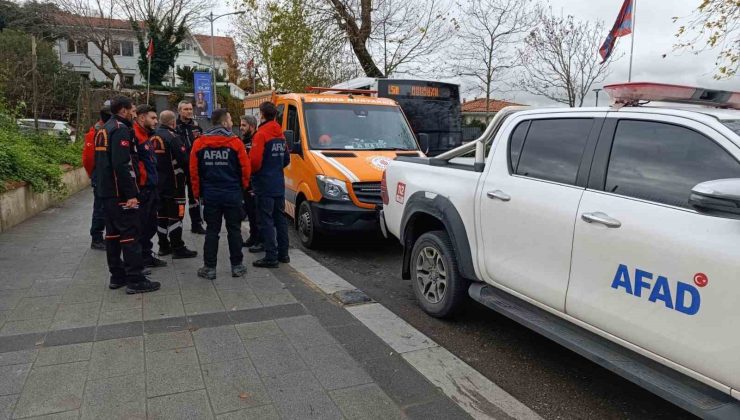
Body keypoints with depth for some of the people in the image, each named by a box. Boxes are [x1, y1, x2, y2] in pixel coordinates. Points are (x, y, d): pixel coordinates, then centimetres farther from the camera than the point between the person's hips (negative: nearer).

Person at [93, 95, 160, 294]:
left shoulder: (104, 130, 17)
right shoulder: (121, 129, -14)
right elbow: (122, 165, -23)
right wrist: (131, 194, -23)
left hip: (106, 192, 10)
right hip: (120, 193, -10)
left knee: (113, 233, 13)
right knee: (130, 233, -7)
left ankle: (117, 276, 21)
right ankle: (135, 280, -6)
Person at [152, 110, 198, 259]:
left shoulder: (153, 137, 8)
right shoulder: (173, 137, -15)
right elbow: (183, 159, -20)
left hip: (158, 182, 8)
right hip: (173, 183, -7)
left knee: (161, 214, 13)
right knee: (175, 215, -3)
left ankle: (163, 246, 21)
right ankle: (178, 248, 0)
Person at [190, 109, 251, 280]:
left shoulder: (199, 143, 1)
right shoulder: (235, 142, -7)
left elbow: (194, 170, 1)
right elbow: (245, 168, -6)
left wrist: (198, 193, 12)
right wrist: (242, 187, 12)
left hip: (210, 195, 2)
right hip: (232, 194, -2)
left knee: (211, 231, 8)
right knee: (234, 230, 8)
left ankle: (209, 268, 10)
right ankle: (237, 266, 14)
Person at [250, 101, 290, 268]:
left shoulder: (261, 135, -13)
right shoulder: (281, 135, 12)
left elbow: (255, 161, -20)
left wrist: (251, 172, -2)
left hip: (265, 185, -8)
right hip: (279, 184, 8)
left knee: (266, 220, -4)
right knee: (280, 218, 14)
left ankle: (271, 257, -3)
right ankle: (283, 253, 22)